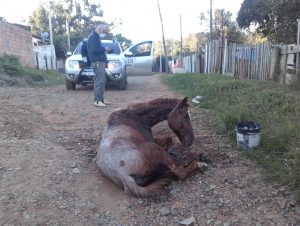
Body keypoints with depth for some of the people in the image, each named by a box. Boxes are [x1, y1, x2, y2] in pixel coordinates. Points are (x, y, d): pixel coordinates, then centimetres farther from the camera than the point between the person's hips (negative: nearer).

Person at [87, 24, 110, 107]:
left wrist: (103, 49, 8)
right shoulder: (93, 36, -11)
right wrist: (104, 49, -10)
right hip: (97, 61, -11)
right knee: (99, 81, -12)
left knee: (102, 81, 12)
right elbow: (94, 49, -22)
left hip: (100, 61, 11)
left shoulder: (95, 36, 22)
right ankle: (97, 101, -11)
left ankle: (101, 99, 18)